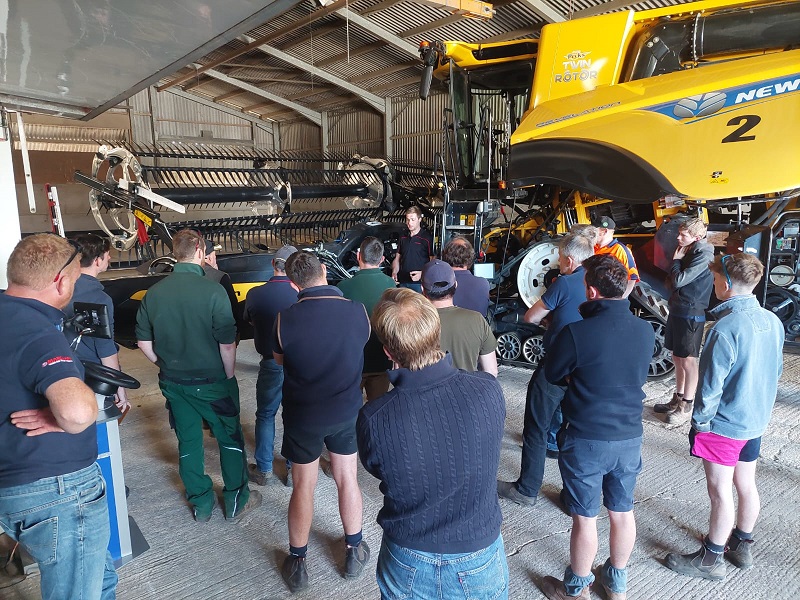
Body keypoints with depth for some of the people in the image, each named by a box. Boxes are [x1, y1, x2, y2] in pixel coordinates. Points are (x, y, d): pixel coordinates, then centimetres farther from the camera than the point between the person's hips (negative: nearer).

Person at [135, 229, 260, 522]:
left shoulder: (154, 293, -4)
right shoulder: (212, 290, -19)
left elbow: (144, 342, 3)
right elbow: (227, 344, -19)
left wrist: (167, 366, 14)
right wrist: (229, 376, -4)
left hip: (173, 383, 5)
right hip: (211, 381, -4)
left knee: (188, 442, 18)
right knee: (230, 438, 14)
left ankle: (201, 504, 32)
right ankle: (236, 501, 25)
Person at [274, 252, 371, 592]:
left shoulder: (286, 319, -21)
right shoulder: (358, 312, -16)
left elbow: (279, 359, -1)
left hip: (303, 416, -1)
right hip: (347, 411, 2)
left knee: (303, 487, 15)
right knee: (347, 480, 18)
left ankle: (297, 563, 32)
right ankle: (354, 552, 37)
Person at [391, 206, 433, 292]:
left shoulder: (427, 238, -3)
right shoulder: (403, 238, 17)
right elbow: (397, 258, 22)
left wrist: (422, 273, -20)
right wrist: (394, 272, 4)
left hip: (419, 283, -5)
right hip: (403, 283, 6)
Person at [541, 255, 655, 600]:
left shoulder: (576, 333, -23)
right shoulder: (645, 331, -6)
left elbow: (551, 374, -7)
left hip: (586, 440, -5)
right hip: (630, 437, 5)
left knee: (585, 519, 11)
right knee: (623, 512, 21)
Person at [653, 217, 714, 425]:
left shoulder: (704, 255, -16)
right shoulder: (689, 252, 12)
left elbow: (679, 281, -22)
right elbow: (673, 282, 17)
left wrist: (676, 260, -8)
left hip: (691, 313, -9)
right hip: (677, 309, 9)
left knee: (687, 360, -1)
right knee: (677, 357, 16)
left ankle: (687, 406, 9)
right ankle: (678, 399, 28)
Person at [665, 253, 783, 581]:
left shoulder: (726, 328, -26)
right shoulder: (773, 321, -1)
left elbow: (711, 386, -22)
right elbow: (776, 371, 11)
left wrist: (699, 421, -9)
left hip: (724, 424, -8)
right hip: (756, 420, 8)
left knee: (720, 493, 5)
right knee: (746, 485, 21)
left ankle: (711, 559, 20)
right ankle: (742, 545, 39)